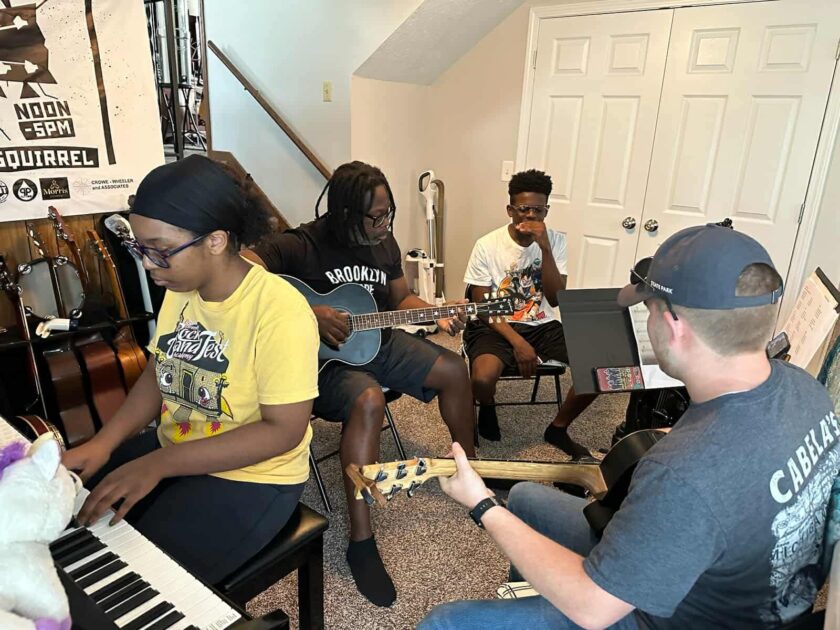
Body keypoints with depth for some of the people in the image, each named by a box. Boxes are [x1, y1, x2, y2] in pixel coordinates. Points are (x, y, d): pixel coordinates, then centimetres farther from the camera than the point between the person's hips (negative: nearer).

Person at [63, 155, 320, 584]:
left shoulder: (279, 310, -26)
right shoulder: (181, 290, -1)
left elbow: (284, 431, -26)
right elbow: (158, 373, 9)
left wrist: (157, 464, -27)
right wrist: (104, 442, -8)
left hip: (251, 479, -7)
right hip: (172, 453, 8)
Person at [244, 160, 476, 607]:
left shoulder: (384, 243, 4)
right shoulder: (299, 246, -18)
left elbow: (401, 297, 16)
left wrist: (438, 315, -3)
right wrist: (308, 313, -34)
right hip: (323, 357, -7)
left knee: (454, 370, 4)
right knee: (369, 401, -36)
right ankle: (360, 542, -24)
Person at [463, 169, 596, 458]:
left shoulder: (556, 240, -2)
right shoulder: (487, 245, -10)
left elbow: (556, 299, -11)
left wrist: (544, 247, -22)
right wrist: (517, 342, -21)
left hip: (543, 325, 4)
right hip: (495, 326, -3)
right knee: (482, 379, -33)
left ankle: (558, 428, 9)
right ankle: (487, 408, 8)